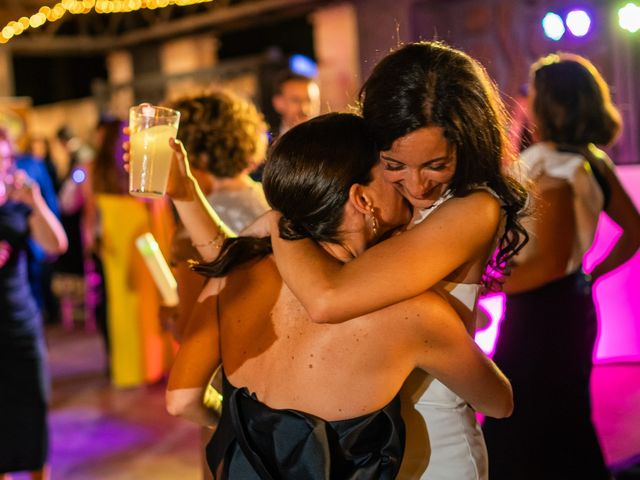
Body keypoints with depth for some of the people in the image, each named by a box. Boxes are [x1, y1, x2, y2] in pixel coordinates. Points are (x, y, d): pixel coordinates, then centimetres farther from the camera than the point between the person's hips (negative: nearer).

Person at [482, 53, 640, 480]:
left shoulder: (552, 171, -22)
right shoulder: (593, 161, 4)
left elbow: (550, 263, -27)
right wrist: (592, 275, 13)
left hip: (541, 313, -9)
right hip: (573, 304, 9)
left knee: (514, 435, 3)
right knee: (566, 428, 22)